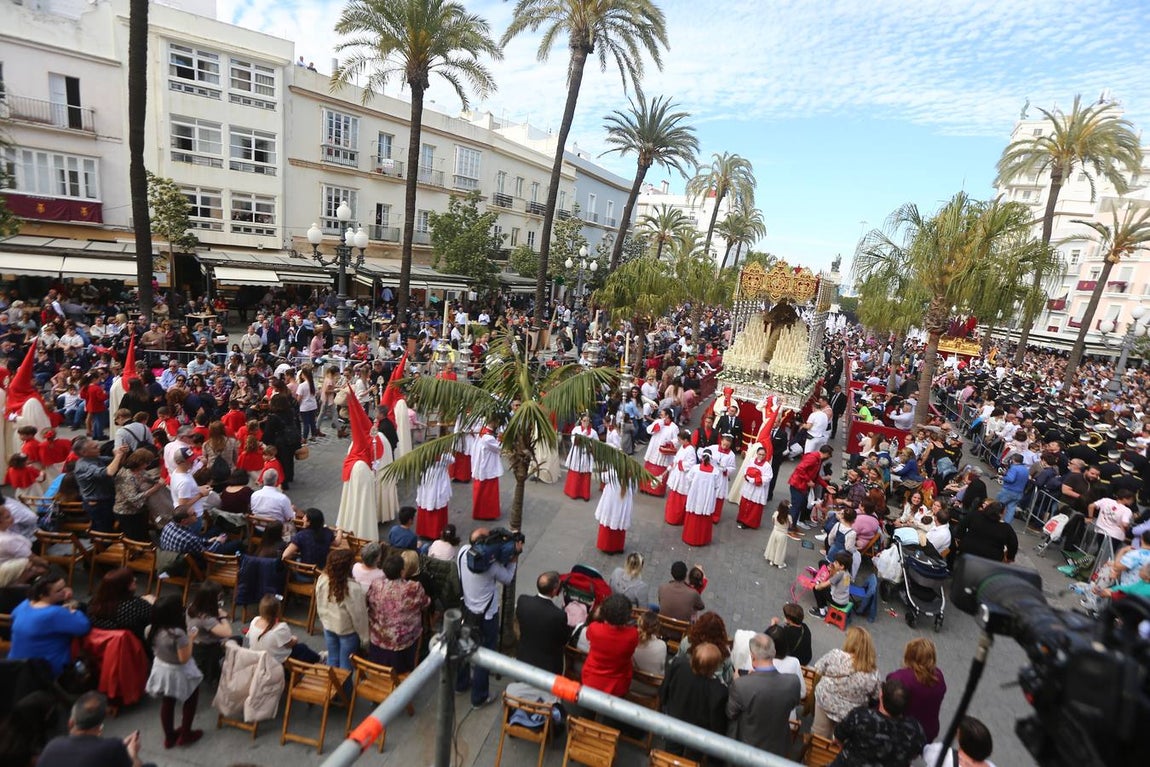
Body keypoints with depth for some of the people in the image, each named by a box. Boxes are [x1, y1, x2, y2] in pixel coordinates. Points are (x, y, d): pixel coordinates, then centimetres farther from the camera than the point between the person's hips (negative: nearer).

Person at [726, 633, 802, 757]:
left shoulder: (741, 685, -35)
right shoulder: (793, 682, -27)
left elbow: (731, 714, -14)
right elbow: (793, 705, -3)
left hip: (748, 749, -2)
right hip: (778, 748, 2)